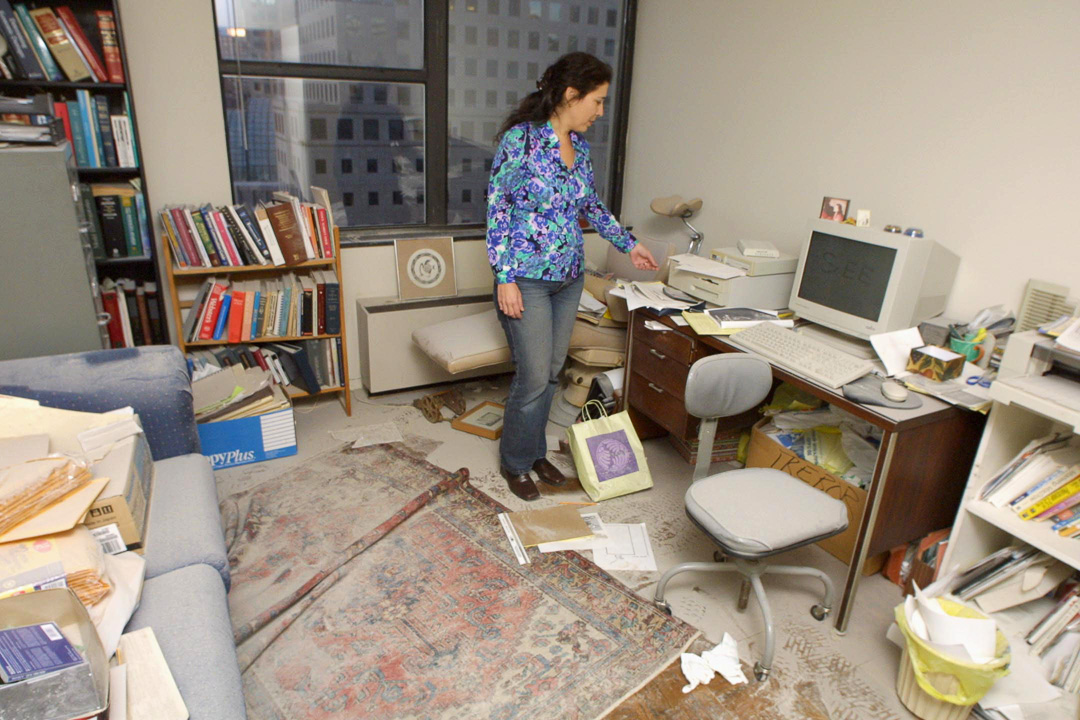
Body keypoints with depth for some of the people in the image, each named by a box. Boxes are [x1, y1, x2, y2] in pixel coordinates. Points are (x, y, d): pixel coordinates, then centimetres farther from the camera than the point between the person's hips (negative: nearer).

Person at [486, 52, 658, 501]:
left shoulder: (579, 144, 8)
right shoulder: (521, 137, -13)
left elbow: (591, 204, 21)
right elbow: (497, 209, -13)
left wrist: (628, 244, 24)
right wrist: (505, 278, -18)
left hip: (569, 277, 7)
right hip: (527, 279, -7)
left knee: (551, 372, 13)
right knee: (534, 376, -3)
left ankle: (536, 452, 31)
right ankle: (515, 462, 20)